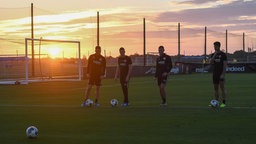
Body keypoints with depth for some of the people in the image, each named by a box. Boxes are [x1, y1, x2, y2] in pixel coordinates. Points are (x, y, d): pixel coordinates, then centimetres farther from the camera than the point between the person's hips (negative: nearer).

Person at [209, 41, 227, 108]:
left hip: (221, 74, -5)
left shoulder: (223, 54, -4)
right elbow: (211, 62, -7)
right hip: (215, 73, 5)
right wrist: (215, 55, -15)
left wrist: (223, 74, -15)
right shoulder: (212, 55, 10)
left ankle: (223, 103, -5)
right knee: (215, 88, 6)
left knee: (222, 87, -7)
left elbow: (225, 65, -8)